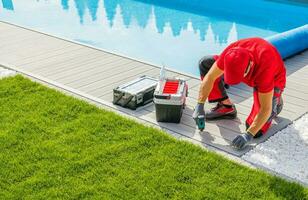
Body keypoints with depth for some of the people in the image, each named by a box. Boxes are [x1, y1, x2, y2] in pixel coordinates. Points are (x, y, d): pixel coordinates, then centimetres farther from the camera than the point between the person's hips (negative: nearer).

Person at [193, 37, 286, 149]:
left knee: (257, 131, -20)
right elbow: (209, 77, -22)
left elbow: (265, 109, -37)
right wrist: (199, 106, -27)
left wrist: (248, 135, -41)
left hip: (272, 80, -5)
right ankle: (226, 107, 1)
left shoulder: (264, 68, -44)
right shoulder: (232, 52, -33)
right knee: (205, 63, -12)